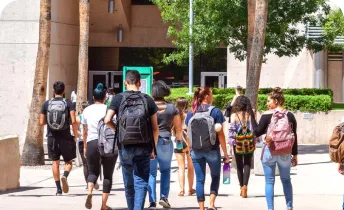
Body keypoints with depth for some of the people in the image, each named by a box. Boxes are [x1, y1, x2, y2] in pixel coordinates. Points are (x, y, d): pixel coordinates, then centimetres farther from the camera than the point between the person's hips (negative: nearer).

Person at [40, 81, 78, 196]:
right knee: (68, 162, 10)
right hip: (66, 137, -2)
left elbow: (41, 122, 3)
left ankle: (58, 189, 6)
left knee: (55, 162, 9)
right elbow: (73, 121, -13)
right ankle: (65, 176, -21)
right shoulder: (68, 103, -4)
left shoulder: (47, 104, 2)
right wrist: (75, 135, -1)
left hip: (52, 137, 2)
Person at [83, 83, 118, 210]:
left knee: (93, 172, 16)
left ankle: (89, 192, -14)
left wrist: (85, 146, 20)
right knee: (108, 174, 8)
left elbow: (85, 131, 10)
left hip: (92, 143, 2)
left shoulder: (87, 110, 6)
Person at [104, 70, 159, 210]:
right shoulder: (148, 100, 1)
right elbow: (155, 128, 2)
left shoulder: (118, 99, -1)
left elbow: (107, 120, -10)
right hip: (144, 148, -1)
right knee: (141, 183, 1)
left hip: (125, 147, 1)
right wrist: (153, 148, 11)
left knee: (129, 184, 15)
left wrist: (117, 129, 9)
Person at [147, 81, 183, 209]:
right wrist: (178, 137, 23)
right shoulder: (172, 108, 2)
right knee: (165, 170, 19)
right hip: (166, 142, 1)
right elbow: (178, 128, 6)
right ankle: (164, 197, 7)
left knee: (151, 172, 4)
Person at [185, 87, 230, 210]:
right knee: (215, 177, 15)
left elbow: (189, 134, 6)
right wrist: (225, 154, -3)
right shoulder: (216, 112, -7)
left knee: (200, 180, 8)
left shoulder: (191, 113, 3)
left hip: (196, 151, 3)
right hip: (212, 150, -3)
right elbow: (220, 134, -7)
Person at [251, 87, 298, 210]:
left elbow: (257, 132, -6)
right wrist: (295, 154, 12)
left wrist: (252, 116, 0)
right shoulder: (290, 116, 1)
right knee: (286, 179, 18)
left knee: (269, 181, 4)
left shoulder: (267, 115, -9)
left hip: (270, 151, -3)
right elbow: (294, 136, 5)